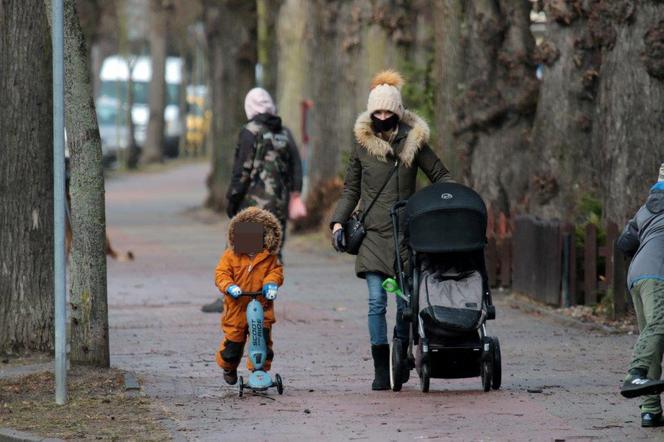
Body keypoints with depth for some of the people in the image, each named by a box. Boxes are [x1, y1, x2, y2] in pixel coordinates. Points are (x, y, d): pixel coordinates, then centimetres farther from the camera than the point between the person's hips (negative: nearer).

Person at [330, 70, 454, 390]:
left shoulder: (414, 142, 4)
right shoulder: (362, 146, 7)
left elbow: (440, 176, 10)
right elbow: (351, 190, 14)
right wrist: (338, 222, 3)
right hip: (373, 233, 0)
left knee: (406, 300, 3)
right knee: (377, 301, -9)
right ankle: (381, 369, -7)